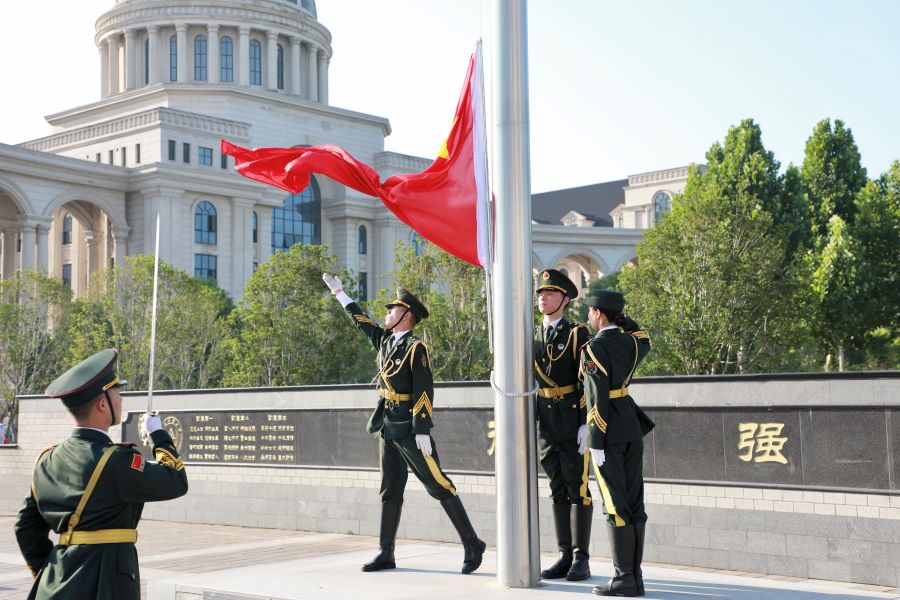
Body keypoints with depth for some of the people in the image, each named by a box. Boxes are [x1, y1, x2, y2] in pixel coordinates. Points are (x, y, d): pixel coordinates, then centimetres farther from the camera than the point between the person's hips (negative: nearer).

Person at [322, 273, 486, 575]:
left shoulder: (415, 347, -12)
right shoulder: (385, 339, 11)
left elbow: (424, 391, -17)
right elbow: (362, 321, 28)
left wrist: (422, 431, -22)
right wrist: (340, 293, 34)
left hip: (409, 427, -8)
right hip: (386, 425, 8)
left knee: (438, 484, -6)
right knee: (391, 488, 9)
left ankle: (472, 545, 0)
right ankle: (386, 553, 13)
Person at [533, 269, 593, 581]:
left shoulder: (577, 335, -4)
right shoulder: (531, 337, 12)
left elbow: (587, 383, -9)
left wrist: (586, 425, -16)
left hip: (573, 423, -5)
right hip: (545, 424, 5)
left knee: (577, 489, -2)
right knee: (558, 490, 9)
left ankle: (581, 558, 4)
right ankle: (565, 556, 14)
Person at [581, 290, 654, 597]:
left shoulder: (593, 349, -15)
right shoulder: (631, 343, 7)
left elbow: (597, 399, -19)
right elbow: (644, 343, 35)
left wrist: (595, 444, -16)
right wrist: (620, 316, 26)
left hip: (608, 431, -7)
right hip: (632, 426, 7)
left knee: (616, 506, -4)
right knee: (634, 503, 8)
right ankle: (635, 575, 11)